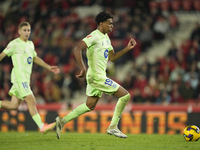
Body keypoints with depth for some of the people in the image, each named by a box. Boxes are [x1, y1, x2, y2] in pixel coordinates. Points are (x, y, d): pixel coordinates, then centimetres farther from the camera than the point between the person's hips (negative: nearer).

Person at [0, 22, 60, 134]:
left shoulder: (30, 44, 17)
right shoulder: (15, 44, -5)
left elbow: (35, 58, 29)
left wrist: (49, 67, 24)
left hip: (26, 78, 8)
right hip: (19, 77, -8)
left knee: (14, 105, 6)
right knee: (31, 101, -14)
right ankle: (42, 127, -16)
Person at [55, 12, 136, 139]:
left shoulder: (106, 38, 16)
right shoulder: (94, 36, -15)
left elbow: (112, 57, 23)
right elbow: (77, 49, -25)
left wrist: (127, 48, 12)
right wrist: (83, 68, -34)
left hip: (97, 77, 10)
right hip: (97, 77, -10)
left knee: (90, 106, 17)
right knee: (125, 95, -7)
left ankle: (62, 121, 20)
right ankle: (113, 127, 0)